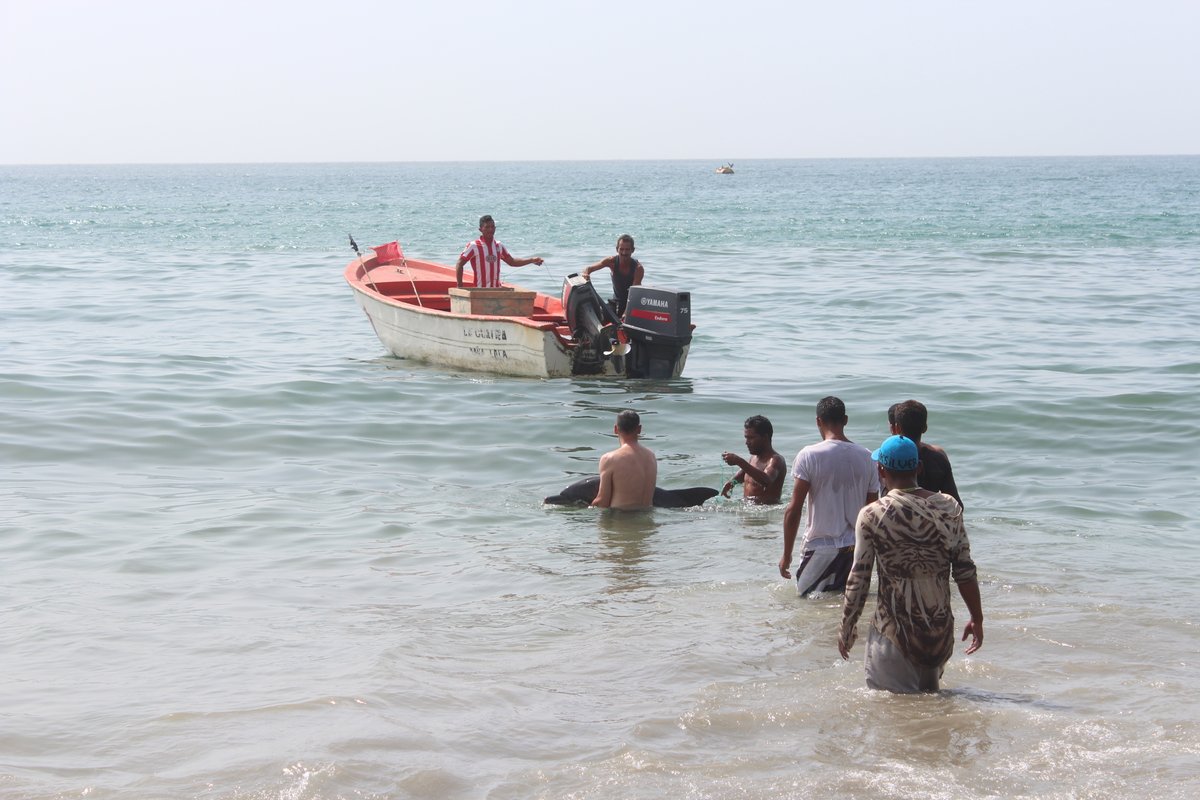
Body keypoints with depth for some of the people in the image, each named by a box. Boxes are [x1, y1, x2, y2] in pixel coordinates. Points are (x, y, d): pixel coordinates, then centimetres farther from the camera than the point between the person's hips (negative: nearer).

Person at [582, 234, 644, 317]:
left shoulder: (638, 268, -22)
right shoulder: (612, 261, -13)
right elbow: (588, 268, -12)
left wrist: (626, 313, -42)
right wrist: (586, 274, -39)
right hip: (616, 302, 3)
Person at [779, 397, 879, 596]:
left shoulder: (809, 455, -10)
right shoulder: (866, 457, 3)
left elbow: (793, 510, -12)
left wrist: (786, 555, -4)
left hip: (821, 547, -4)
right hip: (856, 548, 4)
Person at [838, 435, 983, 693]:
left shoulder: (871, 516, -11)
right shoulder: (949, 508, -1)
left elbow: (858, 580, -8)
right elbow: (965, 572, 1)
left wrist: (847, 629, 5)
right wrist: (977, 619, 13)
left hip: (895, 631, -4)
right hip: (941, 631, 4)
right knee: (931, 695, 25)